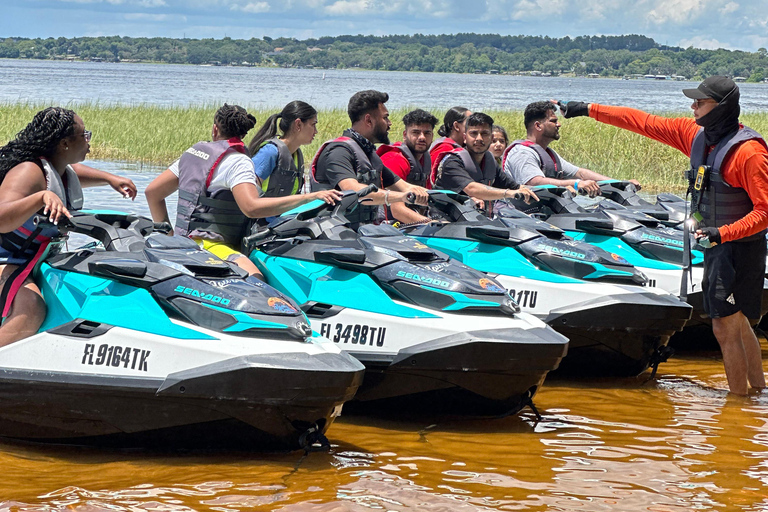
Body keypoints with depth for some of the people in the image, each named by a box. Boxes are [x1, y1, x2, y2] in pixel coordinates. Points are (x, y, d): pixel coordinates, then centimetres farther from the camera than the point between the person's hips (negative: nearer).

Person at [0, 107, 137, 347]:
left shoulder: (65, 170, 6)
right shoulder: (28, 172, -24)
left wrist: (110, 179, 17)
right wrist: (43, 197, -52)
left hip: (44, 262, 10)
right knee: (31, 312, -40)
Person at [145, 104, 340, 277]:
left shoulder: (194, 152, 17)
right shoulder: (238, 162, -9)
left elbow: (152, 191, 21)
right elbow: (252, 207, -26)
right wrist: (310, 197, -24)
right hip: (209, 245, -9)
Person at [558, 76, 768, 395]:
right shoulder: (697, 134, 4)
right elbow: (645, 123, 10)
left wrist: (722, 233, -32)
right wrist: (589, 110, 10)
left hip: (738, 247, -9)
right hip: (716, 244, 9)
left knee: (725, 327, -7)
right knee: (736, 322, 20)